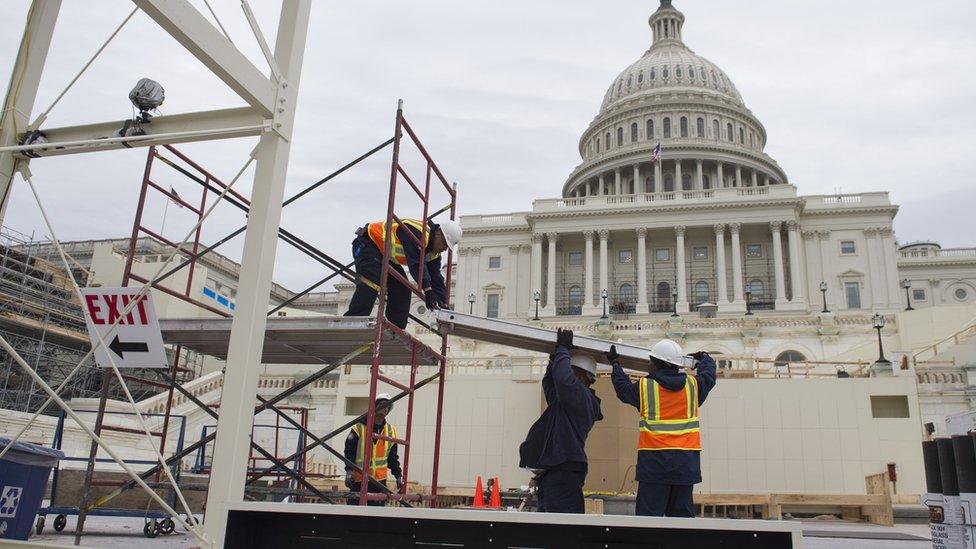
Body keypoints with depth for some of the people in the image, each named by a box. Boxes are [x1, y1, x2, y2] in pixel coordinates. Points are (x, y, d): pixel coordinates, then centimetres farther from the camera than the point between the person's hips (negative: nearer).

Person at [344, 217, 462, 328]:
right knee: (369, 287, -27)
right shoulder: (418, 232, -30)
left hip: (386, 256, 10)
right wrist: (427, 290, -39)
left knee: (401, 289, 1)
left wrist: (443, 303, -6)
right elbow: (416, 264, -37)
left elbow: (436, 277, 3)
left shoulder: (434, 252, 1)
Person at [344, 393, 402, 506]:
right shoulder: (359, 428, -2)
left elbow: (393, 457, 16)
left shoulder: (391, 431, 11)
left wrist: (398, 475, 10)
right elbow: (349, 451, -4)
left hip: (380, 480, 3)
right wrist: (349, 471, -14)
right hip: (358, 479, -3)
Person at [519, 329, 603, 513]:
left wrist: (562, 349, -11)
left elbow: (564, 379, -27)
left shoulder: (582, 397, -9)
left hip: (563, 472, -11)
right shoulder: (572, 400, 22)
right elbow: (549, 385, 36)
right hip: (551, 473, 11)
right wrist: (555, 358, 23)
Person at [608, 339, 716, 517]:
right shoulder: (692, 384, 5)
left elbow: (623, 389, 17)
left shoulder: (644, 386, -2)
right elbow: (709, 374, 25)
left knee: (649, 512, -1)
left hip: (654, 458, -3)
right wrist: (704, 358, 47)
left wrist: (615, 364, 34)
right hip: (686, 458, 3)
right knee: (681, 513, 9)